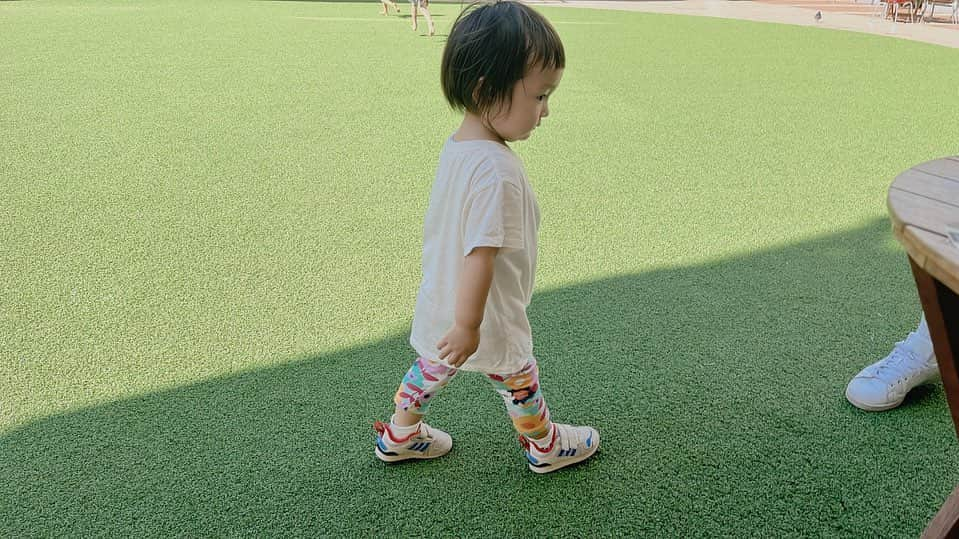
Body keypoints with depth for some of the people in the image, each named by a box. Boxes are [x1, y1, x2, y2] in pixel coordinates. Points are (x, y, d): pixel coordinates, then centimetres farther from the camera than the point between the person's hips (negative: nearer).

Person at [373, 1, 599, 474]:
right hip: (483, 314, -7)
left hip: (440, 305, 8)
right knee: (519, 380, 17)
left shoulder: (455, 146, -4)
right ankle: (546, 446, 41)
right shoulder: (497, 170, -33)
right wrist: (468, 325, -26)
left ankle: (398, 436, 45)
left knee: (433, 366, 27)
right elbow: (481, 253, -32)